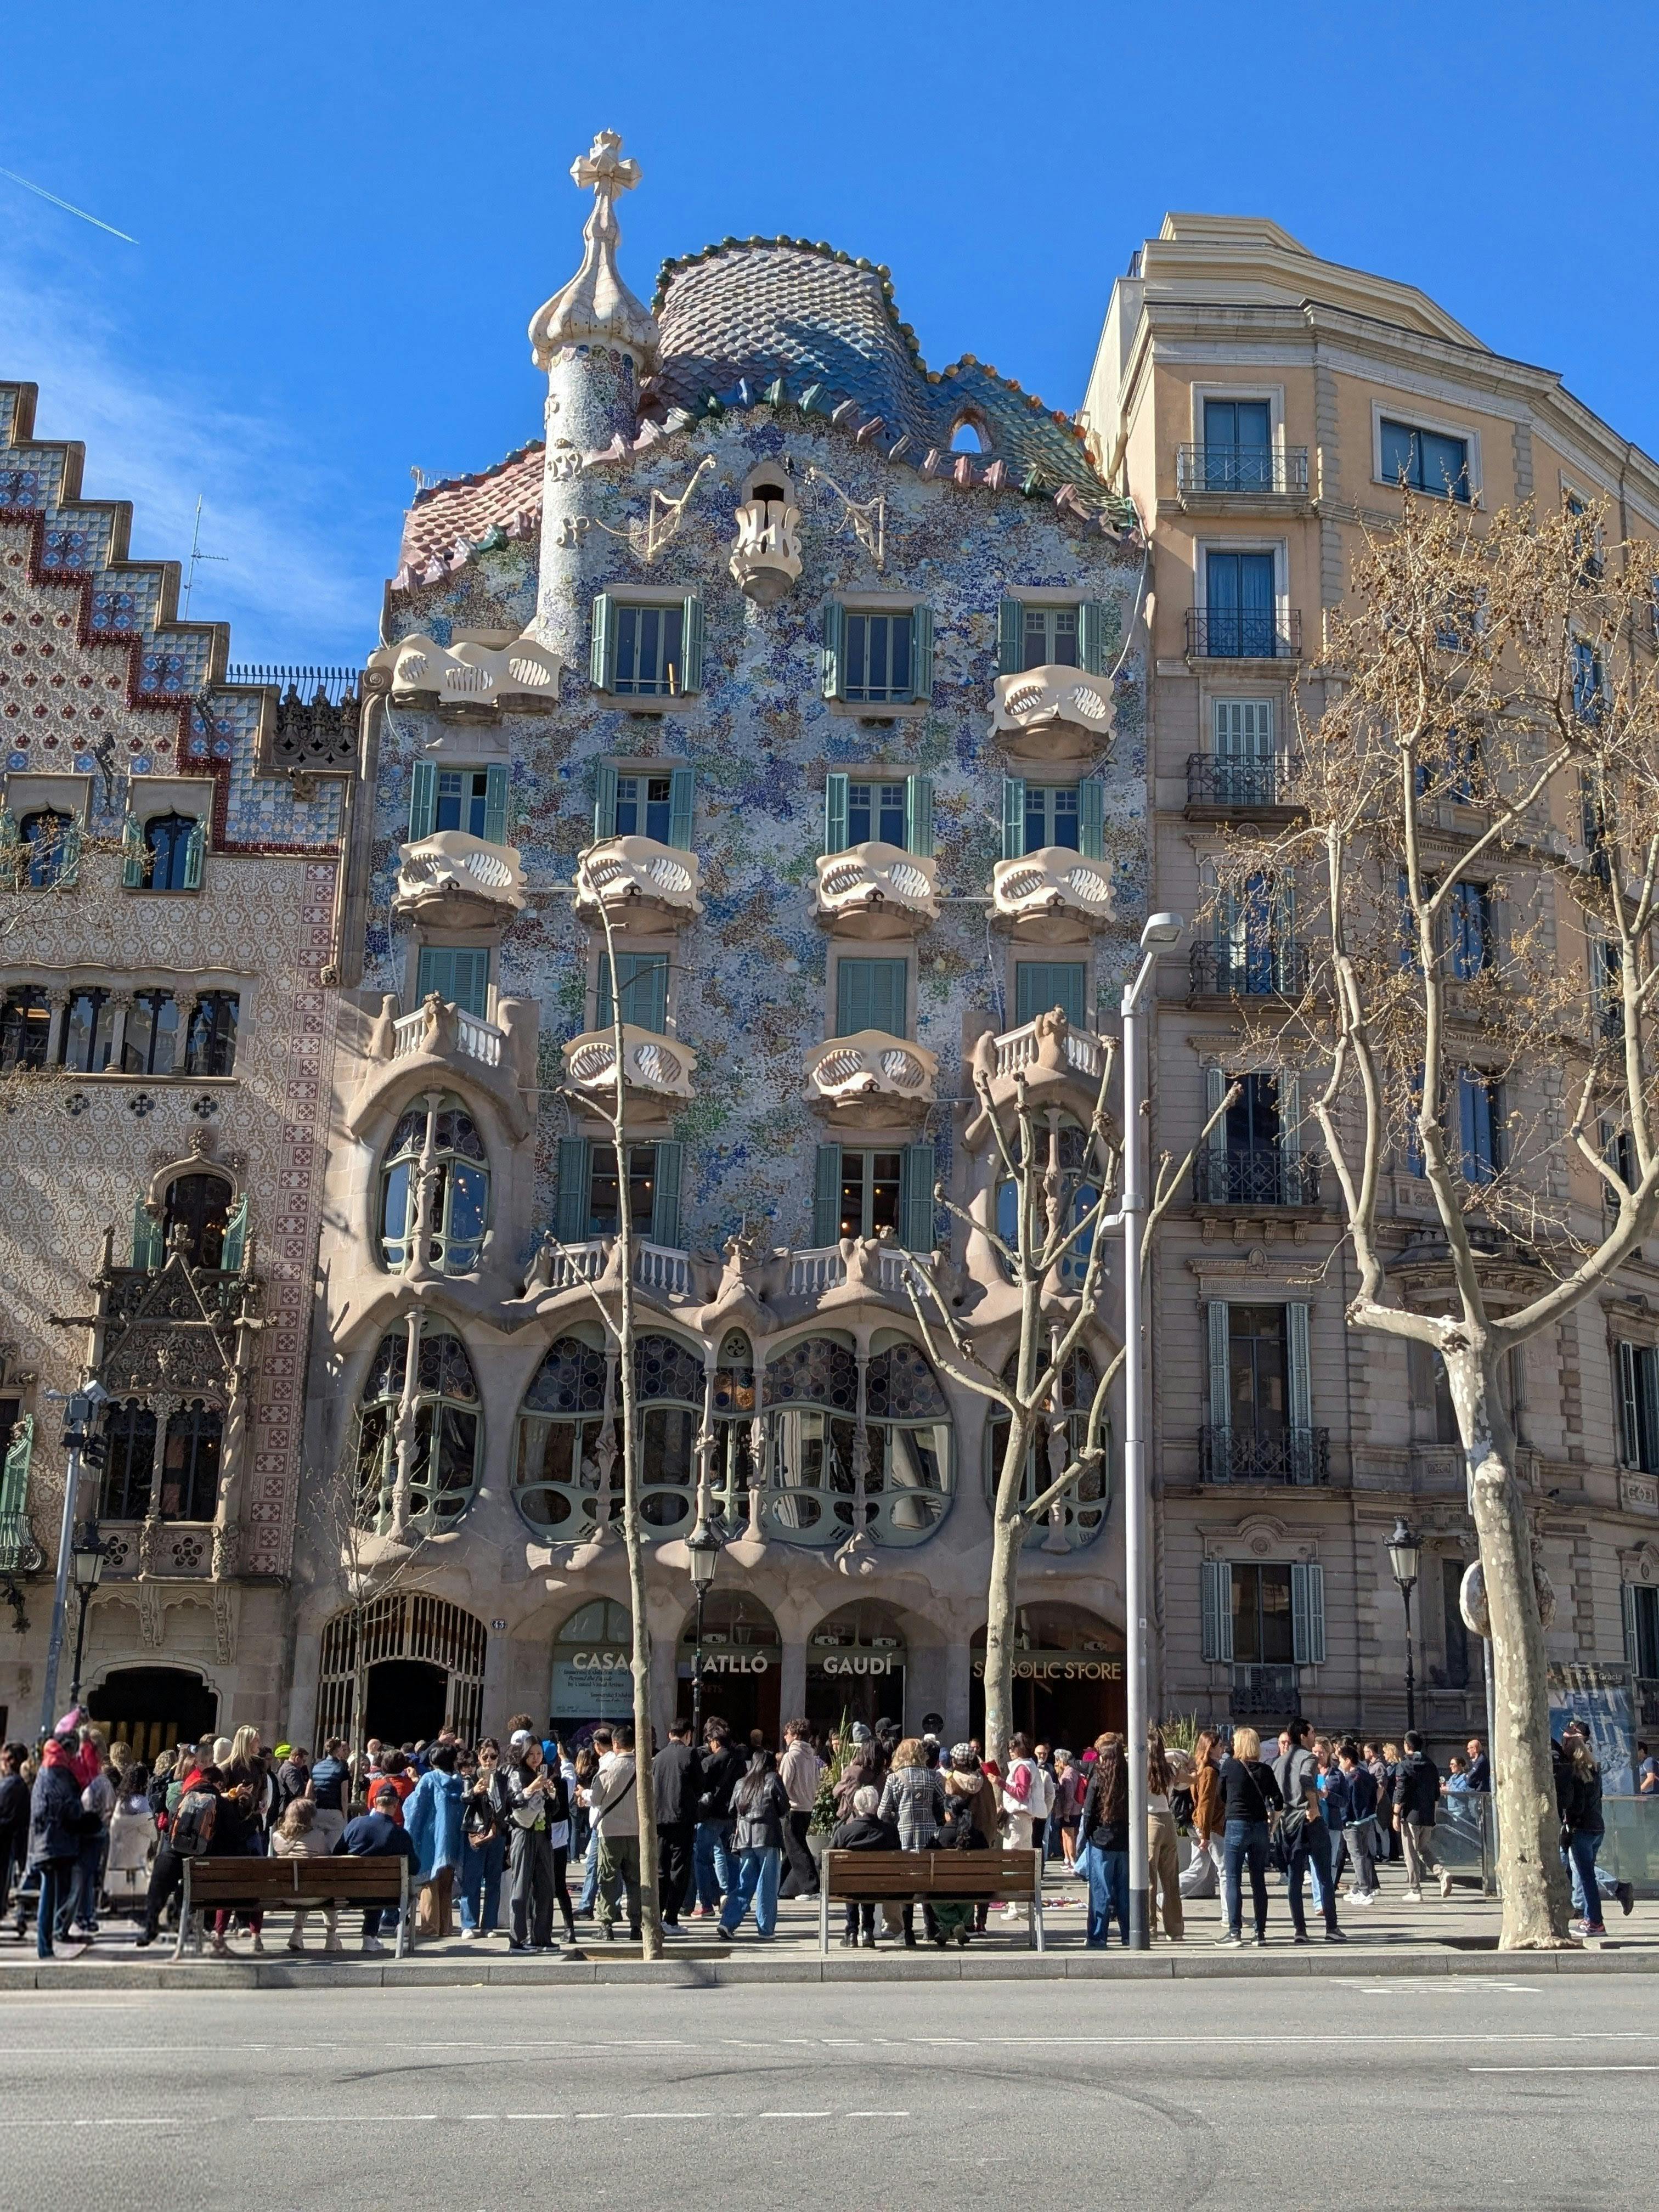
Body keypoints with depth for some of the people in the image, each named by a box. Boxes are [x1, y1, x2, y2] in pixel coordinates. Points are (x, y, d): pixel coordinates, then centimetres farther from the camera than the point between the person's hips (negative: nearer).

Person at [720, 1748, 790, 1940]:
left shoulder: (742, 1783, 15)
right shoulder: (772, 1779, 1)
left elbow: (733, 1811, 14)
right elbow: (784, 1808, 0)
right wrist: (782, 1816, 20)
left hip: (745, 1838, 5)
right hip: (767, 1837, -4)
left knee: (743, 1883, 9)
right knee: (767, 1885, 0)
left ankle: (728, 1923, -2)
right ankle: (765, 1930, 1)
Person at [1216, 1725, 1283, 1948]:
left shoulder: (1229, 1766, -5)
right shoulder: (1265, 1770, 2)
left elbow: (1222, 1796, 6)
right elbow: (1279, 1802, 1)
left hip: (1236, 1825, -4)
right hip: (1260, 1827, 4)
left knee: (1232, 1880, -2)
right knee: (1259, 1880, 12)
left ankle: (1235, 1933, -8)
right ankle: (1261, 1932, 14)